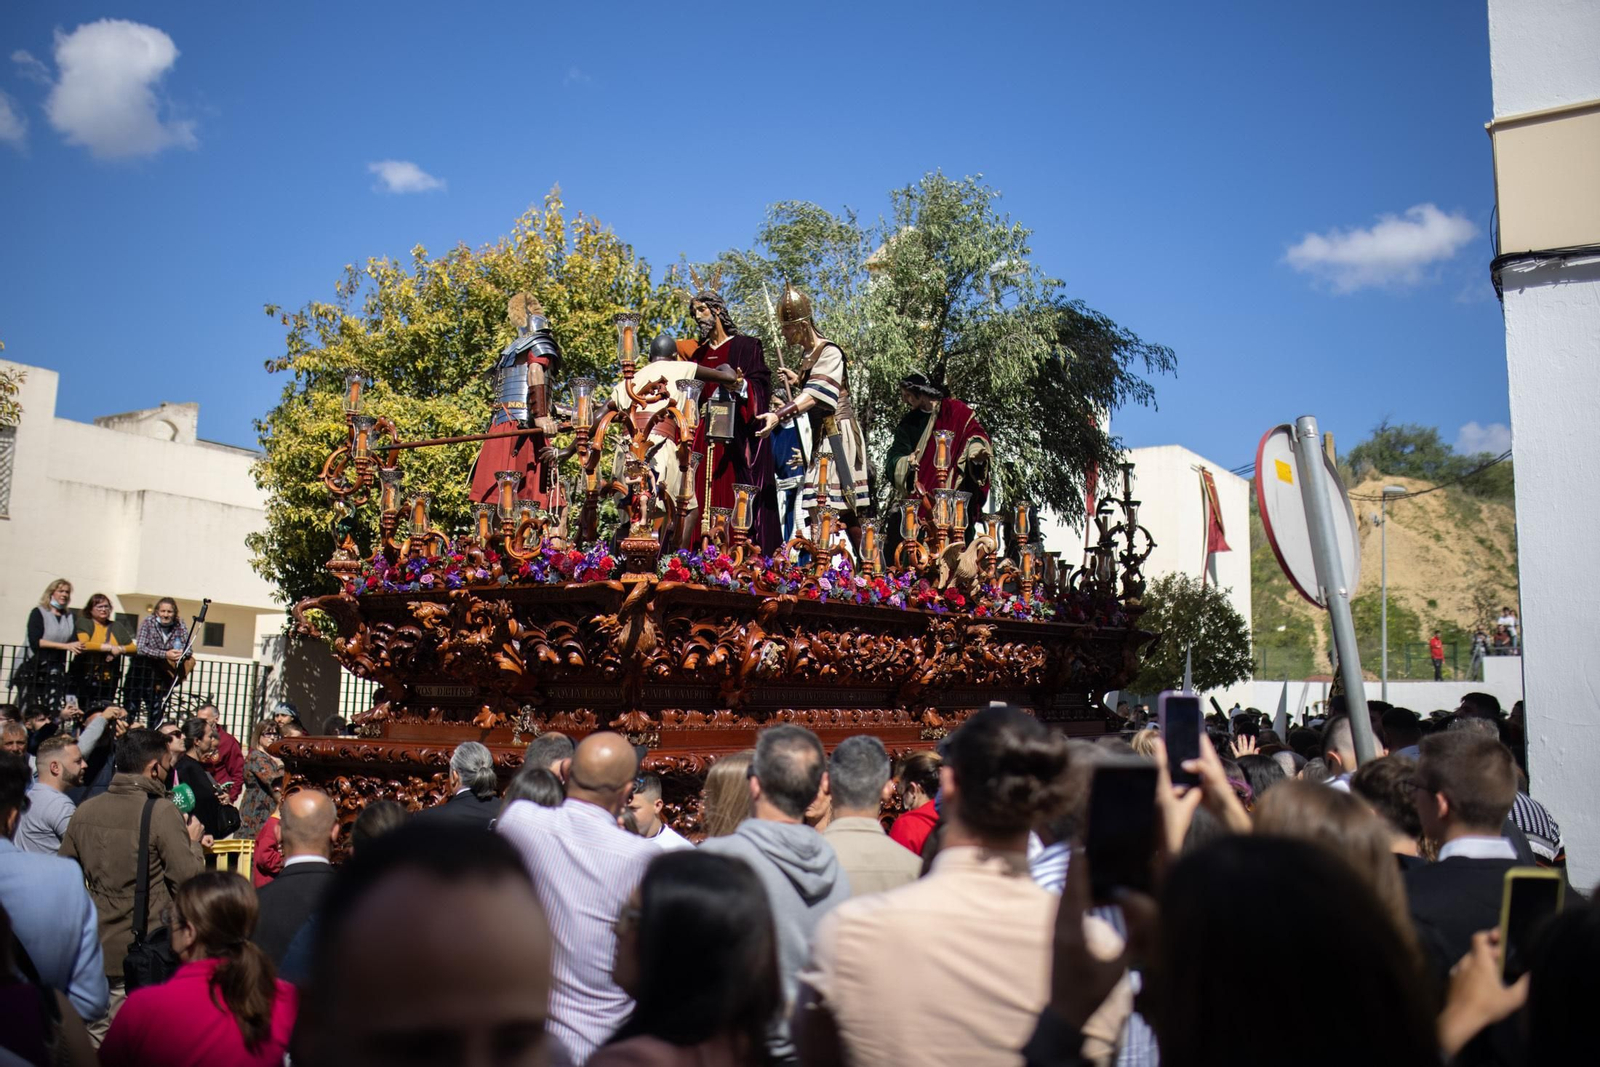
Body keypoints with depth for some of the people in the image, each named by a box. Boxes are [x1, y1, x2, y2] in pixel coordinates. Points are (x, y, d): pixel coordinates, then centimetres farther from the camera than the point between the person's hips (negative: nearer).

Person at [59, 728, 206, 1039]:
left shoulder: (84, 810, 1)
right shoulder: (162, 812, -17)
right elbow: (188, 880, -16)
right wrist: (194, 843, 1)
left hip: (96, 949, 6)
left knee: (95, 1040, 16)